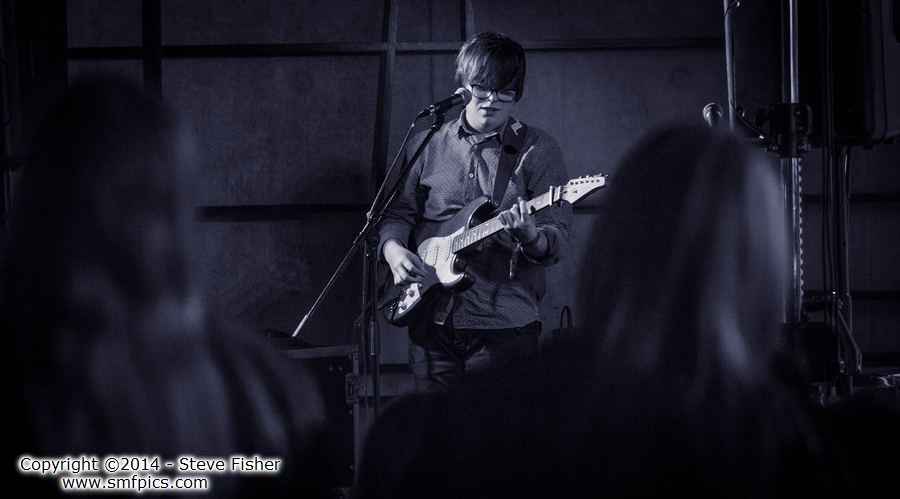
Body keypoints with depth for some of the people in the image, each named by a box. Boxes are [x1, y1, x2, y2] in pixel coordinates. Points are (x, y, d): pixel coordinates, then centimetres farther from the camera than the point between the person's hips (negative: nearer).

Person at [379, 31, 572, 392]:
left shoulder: (538, 150, 2)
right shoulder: (428, 145, 10)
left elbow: (557, 240, -3)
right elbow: (399, 213, 16)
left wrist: (530, 237, -25)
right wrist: (393, 249, -5)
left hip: (504, 324, -3)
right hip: (431, 321, 3)